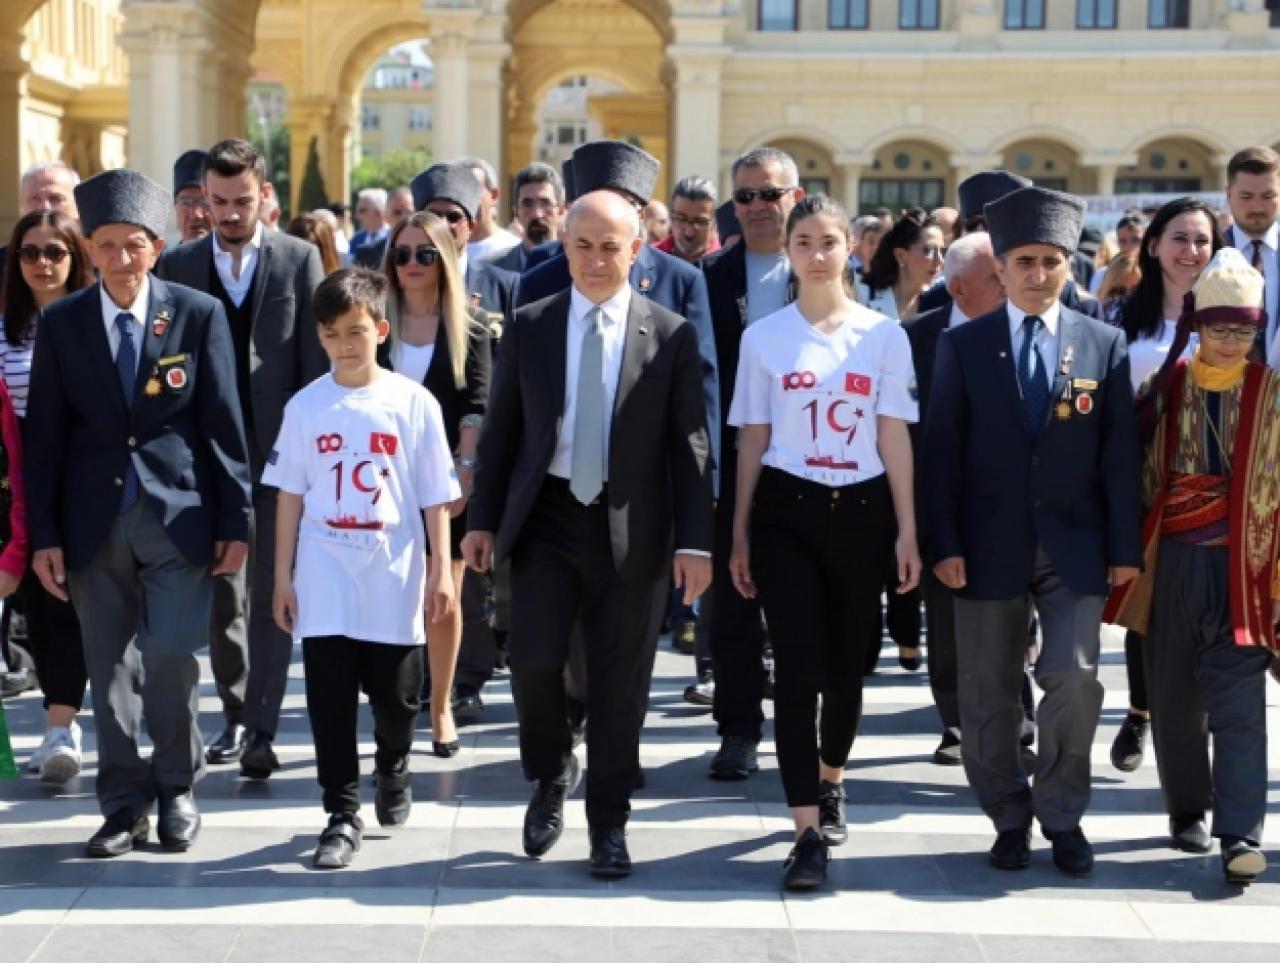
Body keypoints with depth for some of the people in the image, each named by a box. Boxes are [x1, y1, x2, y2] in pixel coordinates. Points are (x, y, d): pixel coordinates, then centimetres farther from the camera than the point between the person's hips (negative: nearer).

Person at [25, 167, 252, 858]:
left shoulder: (199, 315, -2)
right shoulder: (61, 324, 2)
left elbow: (224, 425, 0)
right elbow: (45, 436, 4)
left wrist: (235, 521, -1)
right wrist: (43, 534, 0)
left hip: (179, 515, -2)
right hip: (95, 521, 2)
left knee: (170, 657, -9)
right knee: (109, 668, 7)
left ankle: (177, 788, 13)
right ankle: (124, 805, 18)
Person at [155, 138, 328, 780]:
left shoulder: (299, 259, 1)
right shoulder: (177, 266, 6)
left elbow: (316, 359, -1)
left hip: (280, 445, -2)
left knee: (271, 592, -4)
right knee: (221, 593, 10)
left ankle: (262, 730, -4)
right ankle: (235, 714, 23)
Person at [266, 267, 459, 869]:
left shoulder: (414, 403, -3)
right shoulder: (305, 407, 2)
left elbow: (436, 497, -1)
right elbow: (290, 496, 5)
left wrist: (440, 572, -4)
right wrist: (282, 578, 4)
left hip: (394, 581, 0)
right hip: (324, 582, 1)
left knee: (396, 698, 10)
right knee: (330, 701, -1)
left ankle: (393, 772, 38)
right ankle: (342, 814, 8)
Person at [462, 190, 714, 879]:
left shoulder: (671, 335, 0)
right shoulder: (529, 327, 5)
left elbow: (690, 443, -1)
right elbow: (501, 429, 8)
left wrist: (694, 540, -7)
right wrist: (482, 519, 3)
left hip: (631, 528, -1)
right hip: (545, 518, 1)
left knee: (618, 683, 4)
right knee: (532, 660, -9)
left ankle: (609, 823, 19)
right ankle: (552, 776, 20)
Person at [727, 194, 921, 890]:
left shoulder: (884, 335, 4)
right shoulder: (764, 337, 4)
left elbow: (894, 439, 4)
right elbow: (752, 441, 6)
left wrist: (906, 531, 0)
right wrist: (740, 535, 6)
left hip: (861, 512, 1)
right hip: (787, 511, -1)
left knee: (845, 667, 10)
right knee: (796, 668, -8)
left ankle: (829, 782, 38)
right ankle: (809, 832, -6)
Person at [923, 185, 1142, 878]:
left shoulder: (1105, 344, 4)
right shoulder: (962, 345, 1)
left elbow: (1120, 452, 3)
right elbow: (942, 451, -1)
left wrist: (1126, 547, 0)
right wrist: (944, 543, -7)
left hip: (1075, 546, 0)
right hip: (990, 546, 0)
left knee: (1076, 678, -8)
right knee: (989, 693, 6)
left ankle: (1062, 814, 12)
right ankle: (1009, 818, 22)